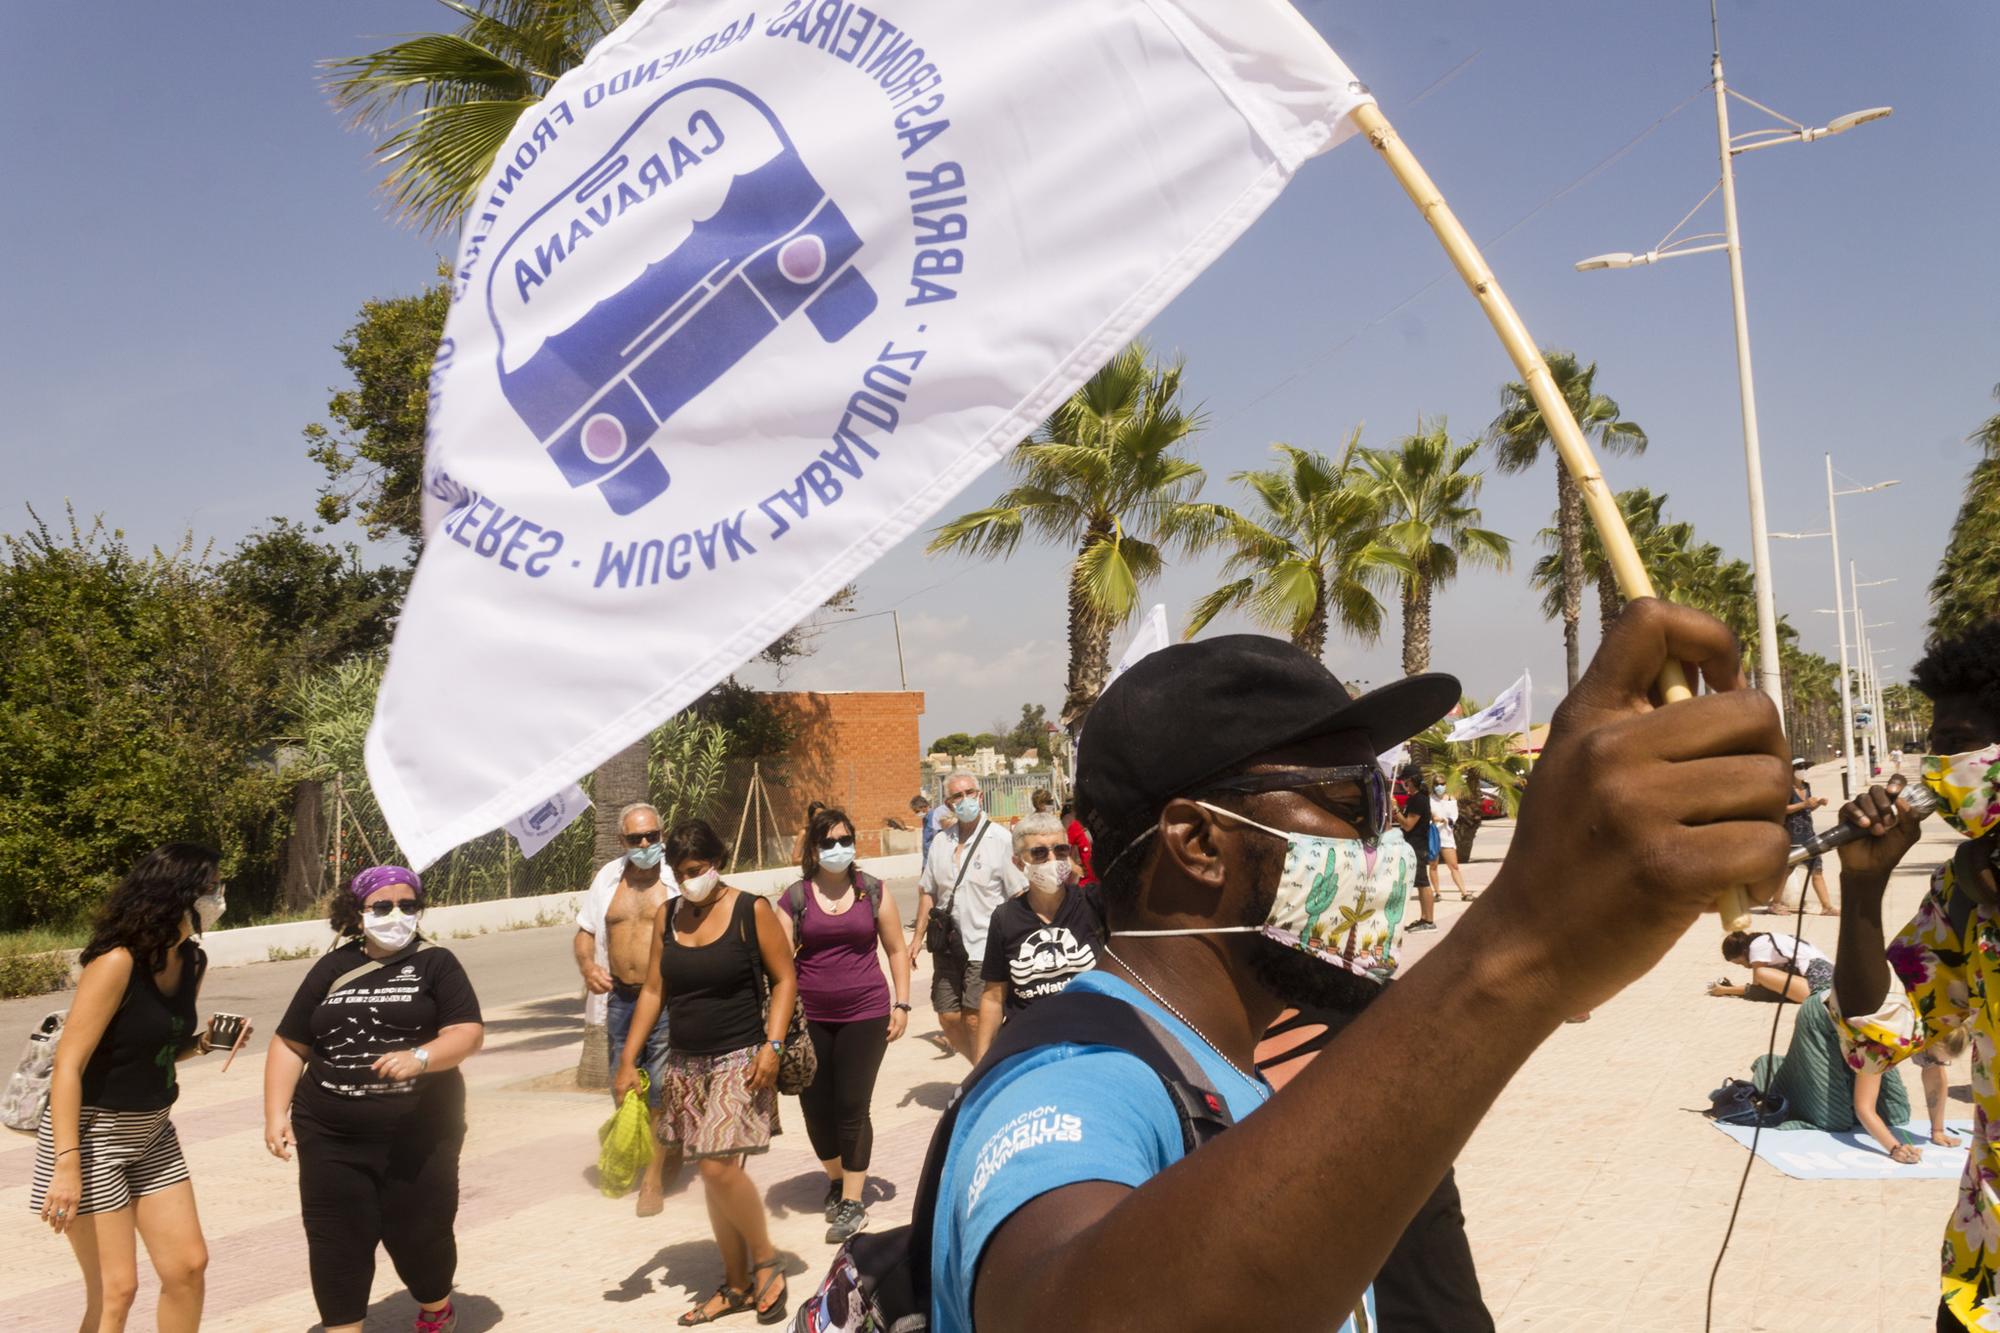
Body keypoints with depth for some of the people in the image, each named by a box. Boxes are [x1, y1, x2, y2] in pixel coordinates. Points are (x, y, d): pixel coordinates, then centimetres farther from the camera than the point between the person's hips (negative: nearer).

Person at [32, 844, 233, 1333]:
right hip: (91, 1133, -8)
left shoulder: (193, 962, 1)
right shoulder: (117, 962, -23)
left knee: (189, 1266, 9)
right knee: (115, 1289, -3)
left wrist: (203, 1042, -7)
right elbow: (68, 1064, -23)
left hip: (150, 1132, 8)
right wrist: (67, 1165, -26)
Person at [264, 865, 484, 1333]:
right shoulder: (332, 970, 9)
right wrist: (277, 1114, 2)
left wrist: (419, 1057, -25)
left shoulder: (436, 964, 1)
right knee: (336, 1244, 0)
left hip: (420, 1136, -2)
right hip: (331, 1139, 2)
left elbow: (469, 1033, -8)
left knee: (420, 1235, 7)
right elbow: (290, 1045, 13)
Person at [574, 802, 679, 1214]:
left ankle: (654, 1177, 9)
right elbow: (585, 932, 15)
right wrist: (587, 965, -5)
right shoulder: (608, 878, 8)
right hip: (620, 997, 5)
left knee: (660, 1092, -2)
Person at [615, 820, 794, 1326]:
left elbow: (784, 979, -5)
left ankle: (767, 1261, 7)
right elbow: (652, 990, 9)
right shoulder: (667, 916, 6)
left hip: (740, 1060, -5)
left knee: (719, 1166, -16)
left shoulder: (751, 911, -8)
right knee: (712, 1174, 9)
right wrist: (628, 1060, 4)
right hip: (686, 1064, 5)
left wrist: (772, 1044, -16)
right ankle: (736, 1284, 22)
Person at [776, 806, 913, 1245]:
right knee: (816, 1107, 7)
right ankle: (837, 1179, 34)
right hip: (810, 1019, 1)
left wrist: (901, 1003, 2)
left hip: (865, 1014, -1)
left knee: (851, 1106, -4)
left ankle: (853, 1201, 9)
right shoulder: (796, 898, 1)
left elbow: (896, 949, 9)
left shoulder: (872, 891, 3)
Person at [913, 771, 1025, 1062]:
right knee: (948, 1018, 9)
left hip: (985, 946, -6)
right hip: (947, 946, 6)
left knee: (975, 1020, -5)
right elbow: (927, 891, 17)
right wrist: (918, 937, 13)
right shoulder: (941, 842, 10)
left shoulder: (1000, 839, -7)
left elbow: (1019, 895, -8)